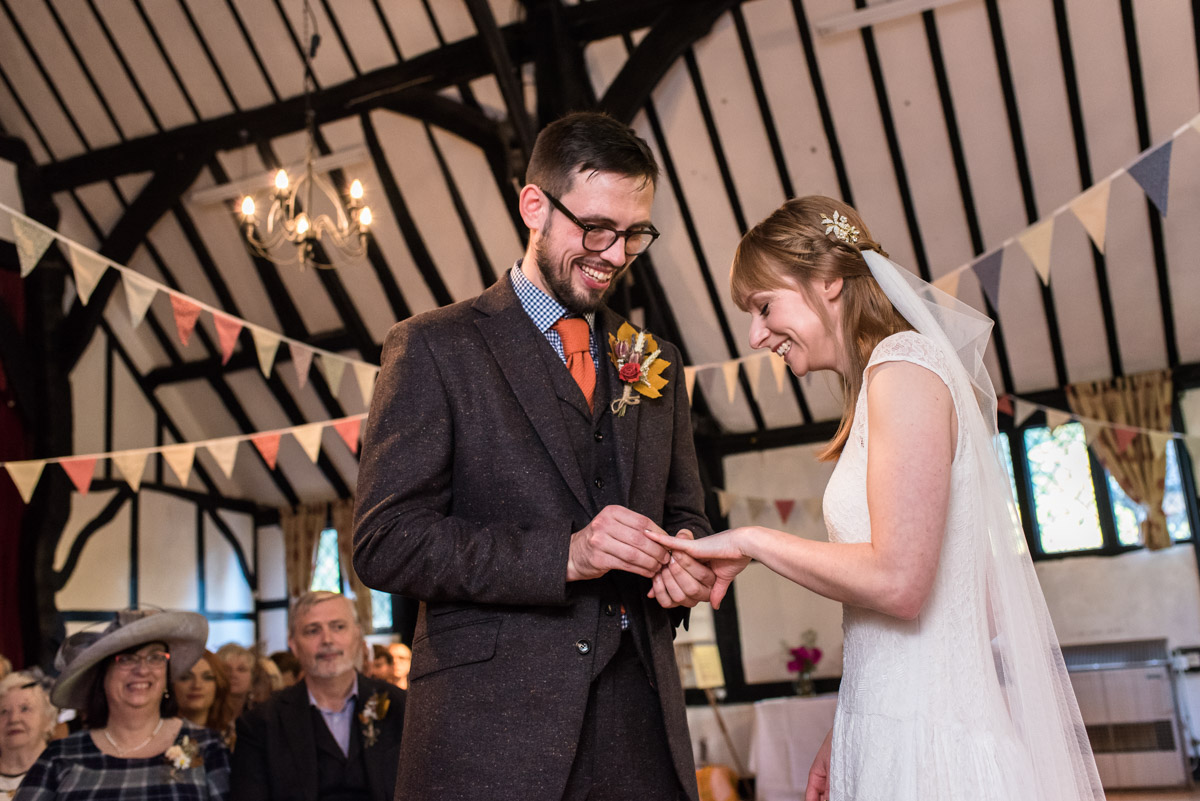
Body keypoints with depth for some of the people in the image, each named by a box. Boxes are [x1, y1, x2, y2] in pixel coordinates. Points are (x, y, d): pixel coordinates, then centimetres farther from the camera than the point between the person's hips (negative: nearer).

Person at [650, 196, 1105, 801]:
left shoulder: (903, 367, -12)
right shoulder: (879, 380, 16)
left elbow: (898, 580, -21)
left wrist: (750, 541, -9)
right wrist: (844, 740, 14)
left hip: (927, 741, -9)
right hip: (898, 729, 9)